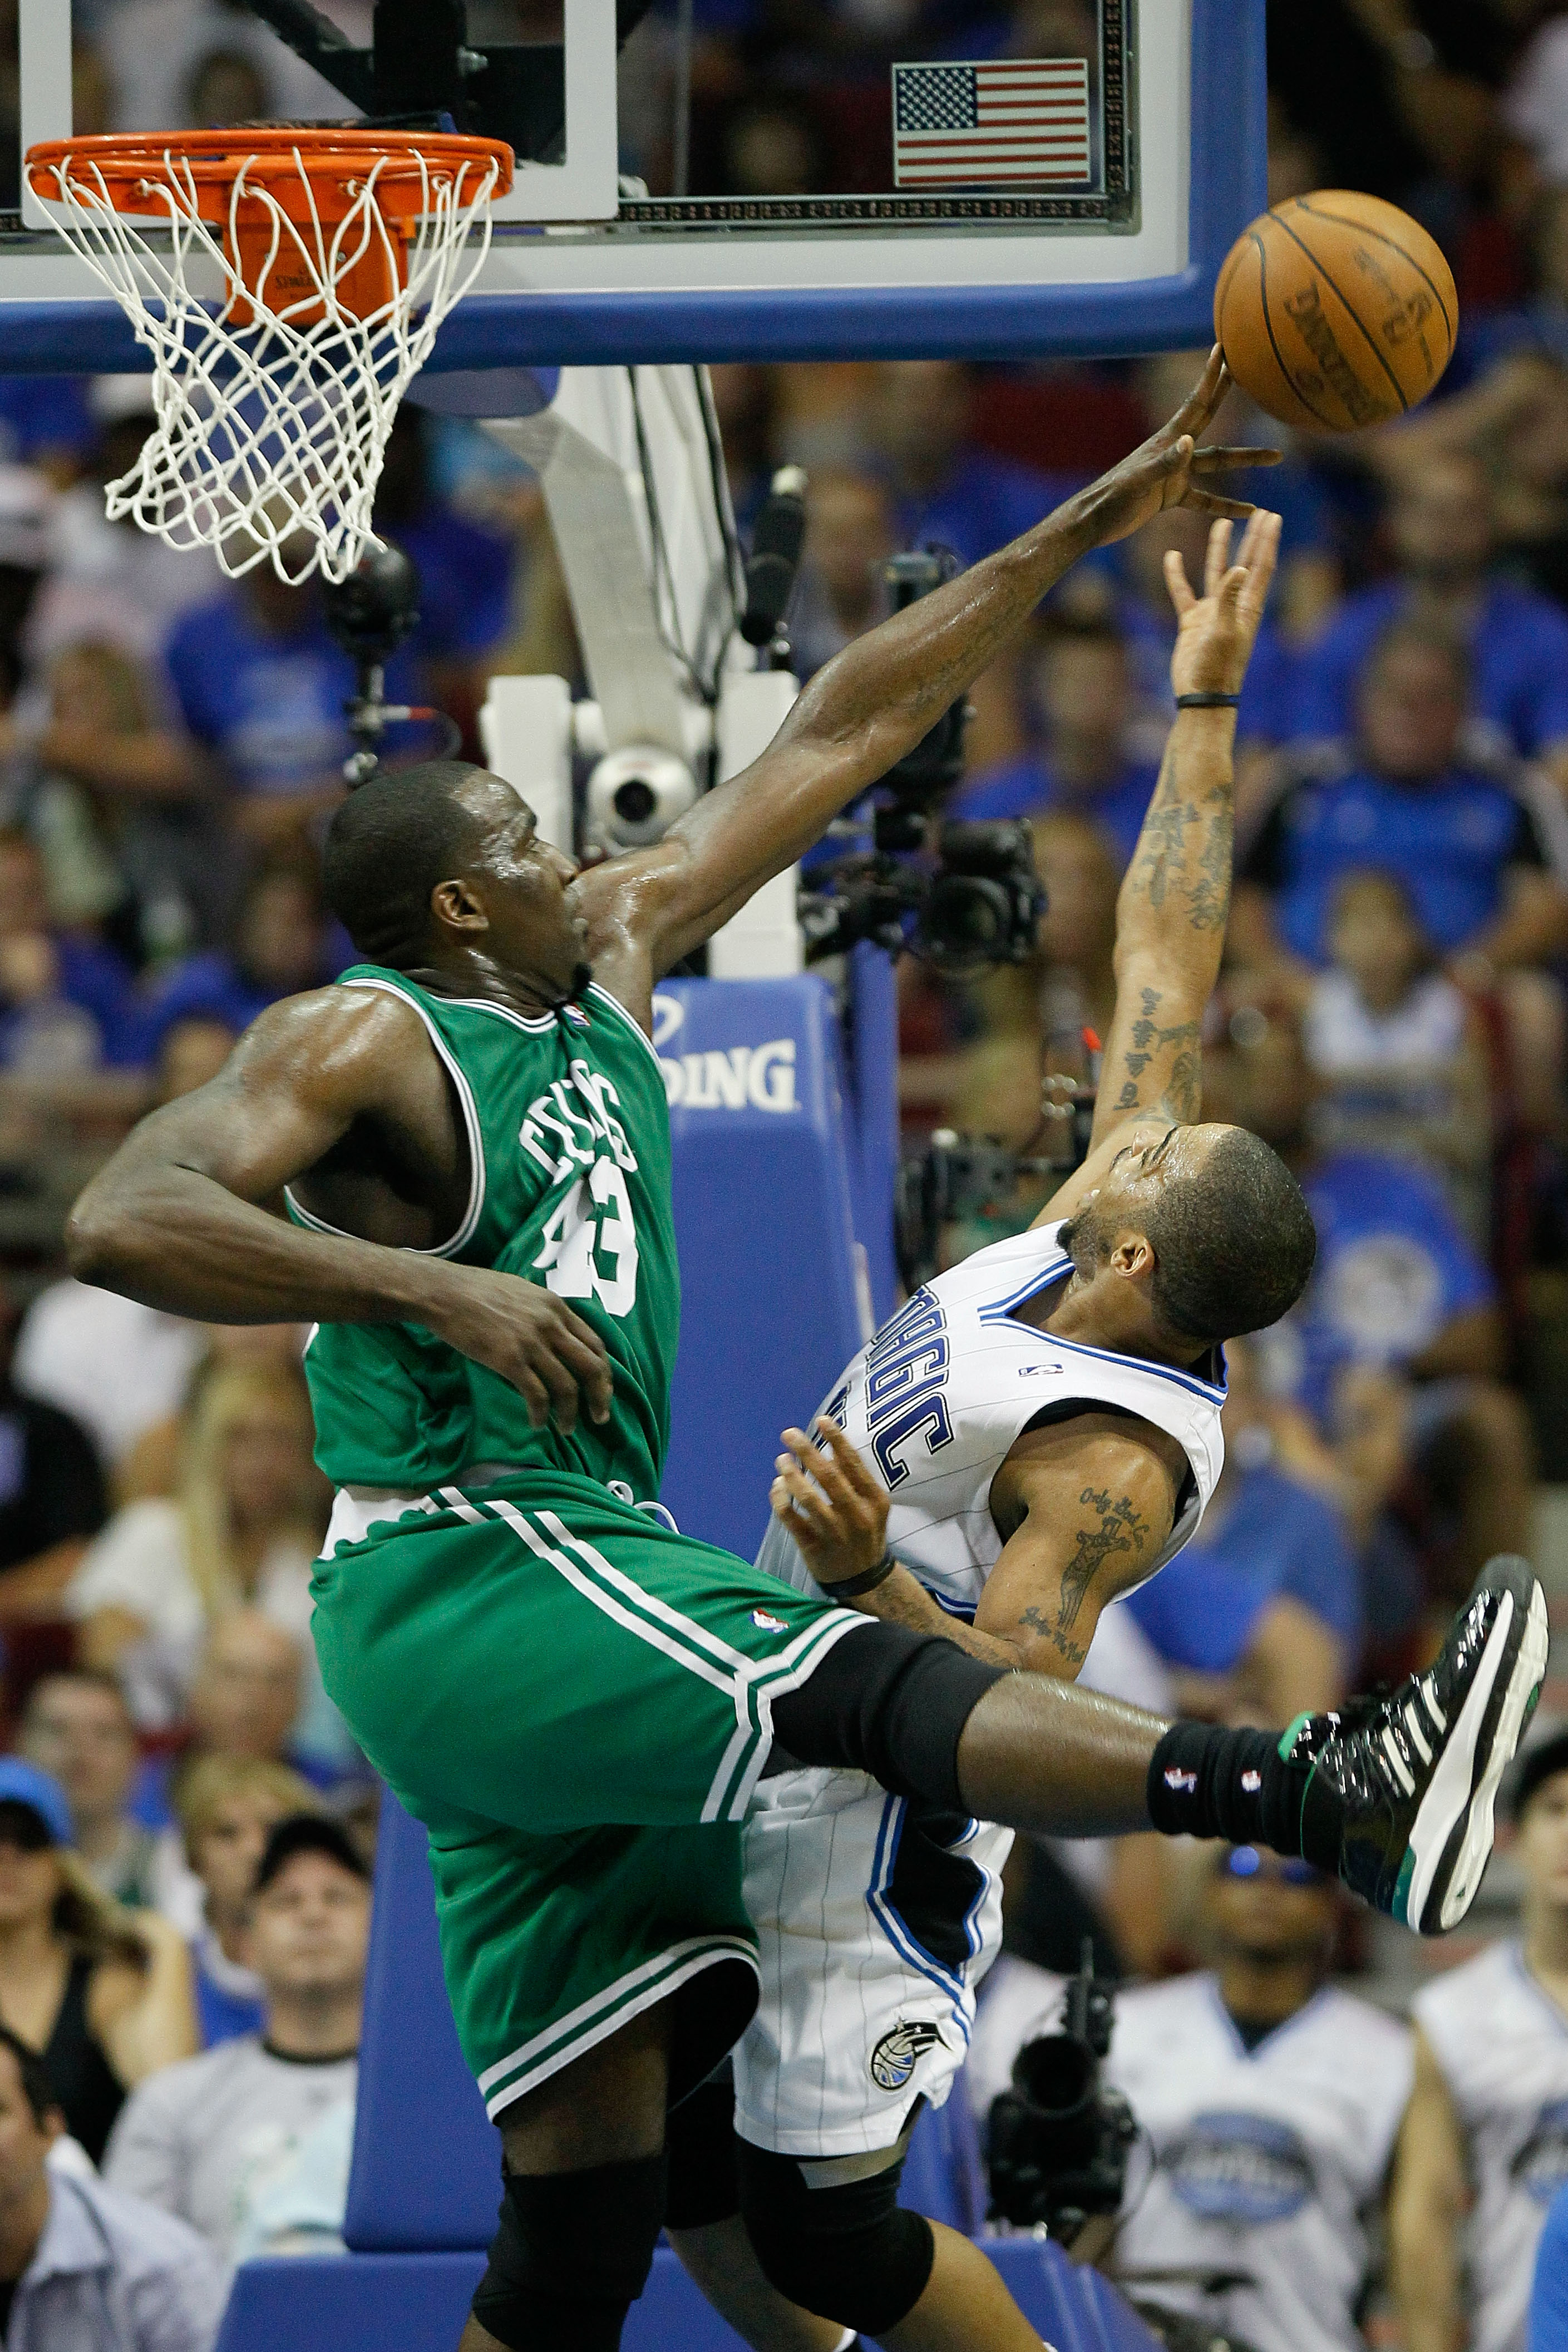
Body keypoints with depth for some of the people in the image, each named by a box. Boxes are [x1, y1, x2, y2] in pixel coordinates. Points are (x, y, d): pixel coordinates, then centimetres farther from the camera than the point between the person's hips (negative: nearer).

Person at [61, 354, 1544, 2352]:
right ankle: (1339, 1798, -45)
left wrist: (1089, 526, 20)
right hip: (457, 1574, -10)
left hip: (562, 1582, 10)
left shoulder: (609, 958, 18)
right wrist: (437, 1287, -28)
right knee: (868, 1683, -27)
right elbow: (122, 1219, -21)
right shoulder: (362, 1044, -5)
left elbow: (844, 730, 20)